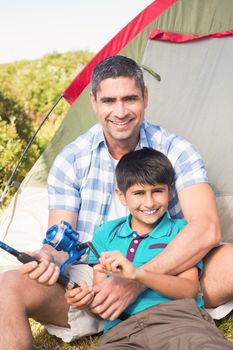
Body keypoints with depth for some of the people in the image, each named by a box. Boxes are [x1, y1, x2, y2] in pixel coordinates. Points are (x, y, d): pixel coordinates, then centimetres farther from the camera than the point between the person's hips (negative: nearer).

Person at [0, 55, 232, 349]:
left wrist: (137, 281, -32)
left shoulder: (175, 151, -8)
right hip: (88, 287, 1)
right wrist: (49, 258, -32)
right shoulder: (70, 161, -3)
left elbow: (207, 228, -21)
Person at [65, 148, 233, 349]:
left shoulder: (180, 230, 14)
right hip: (121, 329, 3)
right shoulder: (106, 234, 22)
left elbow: (189, 290, -1)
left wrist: (137, 273, -15)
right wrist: (87, 300, -8)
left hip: (176, 317, -3)